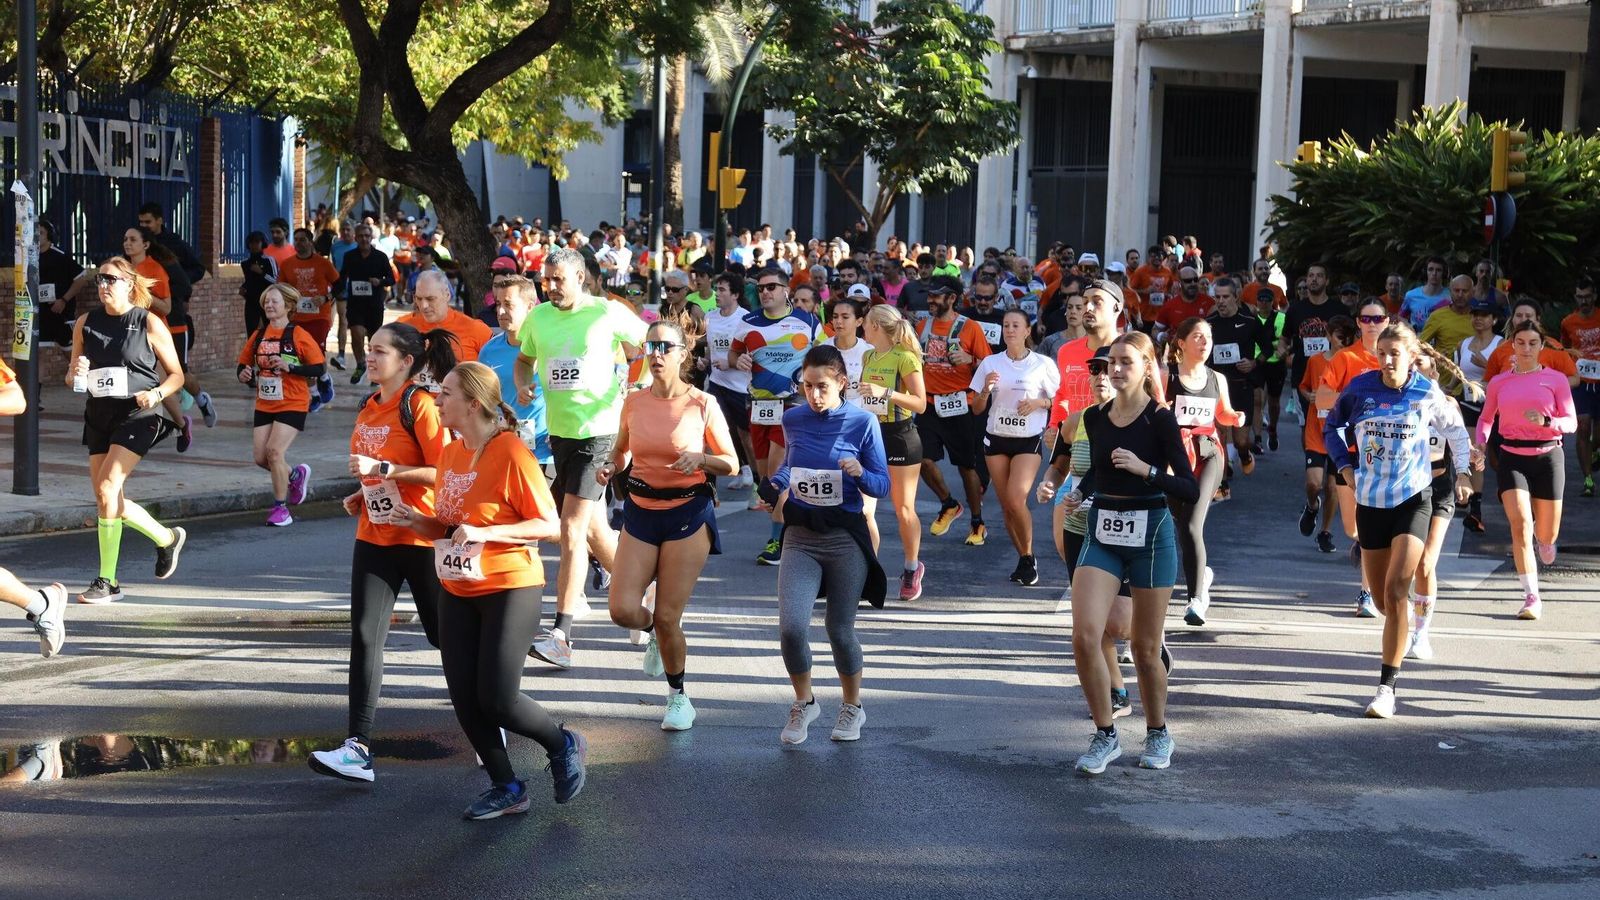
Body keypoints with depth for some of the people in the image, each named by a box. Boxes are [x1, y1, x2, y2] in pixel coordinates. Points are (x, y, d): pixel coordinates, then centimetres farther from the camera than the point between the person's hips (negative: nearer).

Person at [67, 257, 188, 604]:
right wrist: (75, 374, -9)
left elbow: (177, 374, 2)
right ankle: (167, 538, 32)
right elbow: (71, 376, 15)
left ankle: (107, 581, -10)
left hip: (136, 415, -6)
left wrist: (157, 393, -17)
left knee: (107, 489, -18)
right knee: (108, 501, 7)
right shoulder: (85, 323, 8)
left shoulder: (149, 323, -3)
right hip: (99, 415, 6)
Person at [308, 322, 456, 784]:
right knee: (365, 637, -6)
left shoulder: (420, 405, -13)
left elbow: (442, 472, -20)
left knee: (444, 634, 8)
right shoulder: (368, 407, 10)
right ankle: (358, 749, -9)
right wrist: (362, 496, 7)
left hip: (421, 536, -6)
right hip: (374, 535, 6)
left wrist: (383, 468, -25)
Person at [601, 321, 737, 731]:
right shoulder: (634, 402, 2)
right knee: (623, 609, -9)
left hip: (688, 513, -3)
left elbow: (731, 463, -2)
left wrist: (701, 458, -21)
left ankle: (678, 696, 21)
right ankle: (657, 633, 28)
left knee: (667, 617, -3)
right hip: (640, 512, 3)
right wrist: (611, 467, -4)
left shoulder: (702, 403, -7)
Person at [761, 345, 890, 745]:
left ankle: (852, 706, 32)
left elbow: (883, 485, -4)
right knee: (791, 627, -14)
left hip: (845, 536, -2)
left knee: (840, 632, 6)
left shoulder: (862, 422, -7)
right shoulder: (793, 419, 1)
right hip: (800, 536, 2)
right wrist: (775, 484, 1)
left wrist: (859, 472, -25)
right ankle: (803, 702, 12)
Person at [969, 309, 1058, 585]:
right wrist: (986, 389, -13)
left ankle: (1029, 557, 0)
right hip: (996, 438, 3)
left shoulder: (1043, 364, -3)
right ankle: (1023, 559, 18)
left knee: (1016, 499, -19)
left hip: (1029, 440, -3)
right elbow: (977, 409, 7)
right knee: (1006, 505, 2)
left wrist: (1038, 402, -14)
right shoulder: (990, 363, 4)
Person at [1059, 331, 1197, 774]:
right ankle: (1105, 736, 3)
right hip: (1102, 536, 4)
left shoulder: (1160, 419, -10)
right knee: (1085, 637, -12)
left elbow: (1190, 489, -13)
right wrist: (1078, 492, 6)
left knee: (1145, 647, 7)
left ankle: (1158, 734, 29)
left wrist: (1146, 469, -25)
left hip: (1150, 536, -4)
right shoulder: (1095, 417, 5)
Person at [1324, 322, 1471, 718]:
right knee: (1381, 595, 10)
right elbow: (1332, 426, 15)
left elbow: (1455, 430, 14)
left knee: (1396, 590, -16)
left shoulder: (1427, 394, -5)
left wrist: (1462, 472, 10)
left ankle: (1387, 686, -16)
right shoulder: (1360, 388, -3)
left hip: (1413, 500, -3)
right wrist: (1344, 465, 4)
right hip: (1370, 501, 3)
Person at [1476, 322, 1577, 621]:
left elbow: (1571, 422, -3)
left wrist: (1546, 421, -23)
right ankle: (1532, 597, -12)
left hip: (1547, 456, 0)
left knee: (1546, 534, 7)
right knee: (1520, 525, -15)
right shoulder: (1499, 382, 6)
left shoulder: (1556, 379, 0)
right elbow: (1486, 418, 18)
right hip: (1511, 458, 0)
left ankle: (1544, 539, 48)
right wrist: (1482, 444, -1)